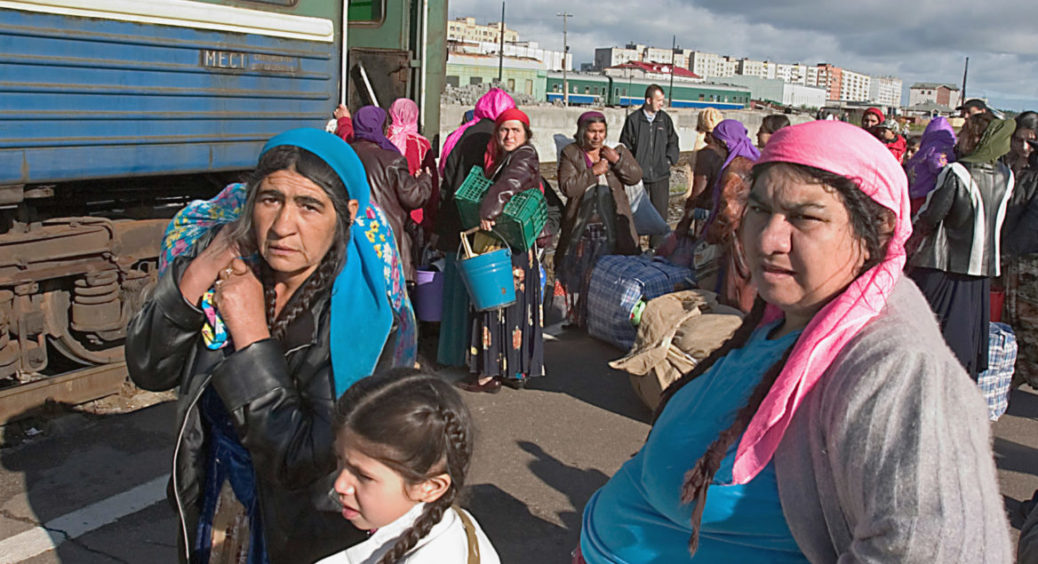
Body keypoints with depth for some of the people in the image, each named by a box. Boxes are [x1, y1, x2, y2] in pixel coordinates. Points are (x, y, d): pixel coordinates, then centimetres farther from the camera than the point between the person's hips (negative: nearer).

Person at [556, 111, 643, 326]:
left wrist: (617, 161, -13)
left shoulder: (617, 152, 10)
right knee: (578, 274, 3)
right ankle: (578, 318, 16)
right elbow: (567, 187, -10)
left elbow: (635, 177, 0)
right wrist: (593, 172, -13)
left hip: (612, 227, 1)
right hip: (582, 226, -1)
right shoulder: (570, 154, 2)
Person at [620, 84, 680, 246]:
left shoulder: (665, 119, 6)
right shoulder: (633, 119, -2)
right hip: (638, 174, -2)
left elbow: (673, 142, 15)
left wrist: (669, 159, 1)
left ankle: (657, 247, 12)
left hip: (660, 174, 2)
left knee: (660, 211, 3)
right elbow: (625, 146, 2)